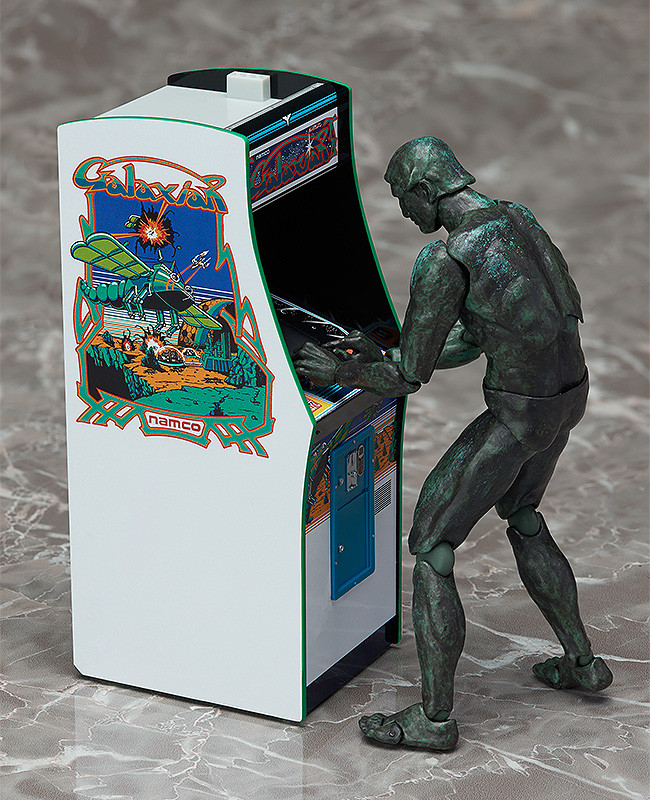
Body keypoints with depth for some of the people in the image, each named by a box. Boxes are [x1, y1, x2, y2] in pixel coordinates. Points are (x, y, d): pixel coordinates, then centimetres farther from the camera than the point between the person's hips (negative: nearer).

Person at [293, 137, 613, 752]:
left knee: (428, 548, 2)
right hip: (569, 394, 9)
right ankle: (582, 662, 44)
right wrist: (378, 355, 15)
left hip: (518, 416, -9)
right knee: (519, 517, 34)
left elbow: (407, 377, -13)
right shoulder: (517, 220, 9)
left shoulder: (442, 262, -20)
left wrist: (340, 373, 3)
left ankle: (434, 718, 9)